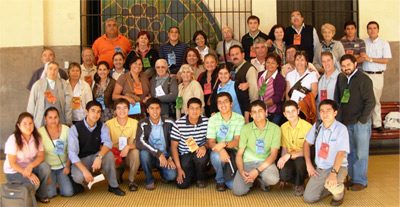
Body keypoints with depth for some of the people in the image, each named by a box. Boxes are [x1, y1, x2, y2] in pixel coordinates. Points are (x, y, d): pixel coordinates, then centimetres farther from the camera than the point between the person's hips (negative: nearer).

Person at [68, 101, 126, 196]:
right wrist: (85, 170, -35)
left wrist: (99, 157, -44)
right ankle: (83, 181, 6)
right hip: (80, 160, -3)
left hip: (95, 157, 3)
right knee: (79, 177, -35)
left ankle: (113, 186, -12)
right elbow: (72, 153, -23)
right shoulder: (75, 128, -16)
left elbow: (108, 143, -24)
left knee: (108, 154, -30)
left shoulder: (102, 126, -6)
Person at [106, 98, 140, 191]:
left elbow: (137, 143, -10)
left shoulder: (135, 123, -10)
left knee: (135, 152, -33)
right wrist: (113, 153, -28)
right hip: (115, 155, 1)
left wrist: (128, 147, -31)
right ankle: (118, 174, 11)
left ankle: (131, 180, -9)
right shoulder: (109, 124, -9)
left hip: (128, 155, -1)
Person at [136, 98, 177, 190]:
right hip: (150, 156, -1)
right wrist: (158, 154, -33)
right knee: (144, 153, -35)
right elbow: (139, 142, -27)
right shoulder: (143, 124, -12)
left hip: (165, 156, 1)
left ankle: (163, 172, 15)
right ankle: (149, 180, -9)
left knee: (171, 175, -26)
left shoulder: (169, 123, -7)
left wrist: (170, 158, -11)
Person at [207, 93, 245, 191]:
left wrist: (224, 144, -36)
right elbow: (210, 142, -11)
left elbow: (237, 141, -14)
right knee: (215, 155, -36)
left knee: (234, 185, -19)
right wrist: (221, 150, -34)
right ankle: (220, 180, -6)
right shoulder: (213, 119, -6)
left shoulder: (239, 118, -9)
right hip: (219, 150, 1)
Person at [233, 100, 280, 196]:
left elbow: (274, 154, -9)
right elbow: (239, 154, 1)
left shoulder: (275, 128, -5)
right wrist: (241, 171, -19)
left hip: (265, 162, -1)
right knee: (238, 191, -22)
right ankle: (251, 179, 14)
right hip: (247, 162, 1)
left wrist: (257, 171, -21)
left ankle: (261, 180, 4)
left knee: (273, 179, -35)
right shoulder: (246, 128, 0)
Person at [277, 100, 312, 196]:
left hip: (304, 159, -3)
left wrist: (289, 156, -26)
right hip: (290, 160, 3)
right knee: (283, 174, -28)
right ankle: (298, 181, 8)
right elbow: (284, 149, 9)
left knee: (299, 160, -37)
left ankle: (299, 185, -6)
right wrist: (282, 161, -4)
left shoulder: (307, 127, -15)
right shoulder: (283, 127, 2)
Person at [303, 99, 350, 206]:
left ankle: (339, 192, 1)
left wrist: (333, 173, -37)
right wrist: (308, 164, 2)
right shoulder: (317, 126, -1)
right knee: (308, 198, -2)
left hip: (337, 167, -5)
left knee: (331, 184, -37)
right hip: (320, 168, 5)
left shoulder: (341, 129, -18)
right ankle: (332, 187, 24)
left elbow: (341, 153, -25)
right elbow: (306, 143, 11)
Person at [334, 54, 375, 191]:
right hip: (346, 122, 5)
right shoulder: (341, 78, 5)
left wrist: (362, 120, -13)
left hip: (361, 123, -5)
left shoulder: (364, 79, -11)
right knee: (350, 152, 13)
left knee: (361, 153, 2)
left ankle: (360, 180, 12)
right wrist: (340, 118, 7)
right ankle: (353, 177, 25)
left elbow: (371, 102, -12)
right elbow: (337, 99, 13)